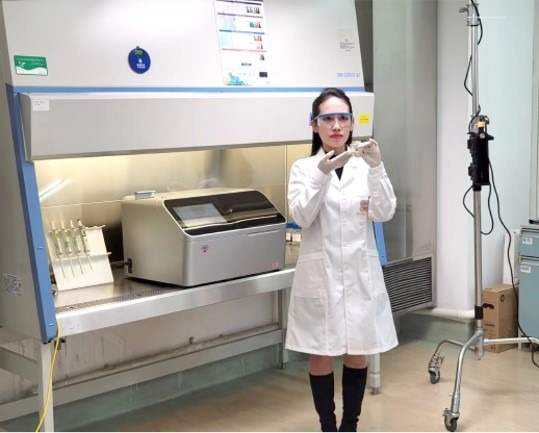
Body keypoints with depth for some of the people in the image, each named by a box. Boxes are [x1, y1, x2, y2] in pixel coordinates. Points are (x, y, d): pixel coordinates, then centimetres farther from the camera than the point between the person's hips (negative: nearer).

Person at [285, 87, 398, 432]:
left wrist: (376, 167, -25)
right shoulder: (303, 168, 0)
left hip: (360, 272, 2)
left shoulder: (365, 166, 3)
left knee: (357, 354, 10)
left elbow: (385, 213, -10)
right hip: (320, 274, -1)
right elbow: (301, 217, -15)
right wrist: (322, 173, -28)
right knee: (321, 356, 6)